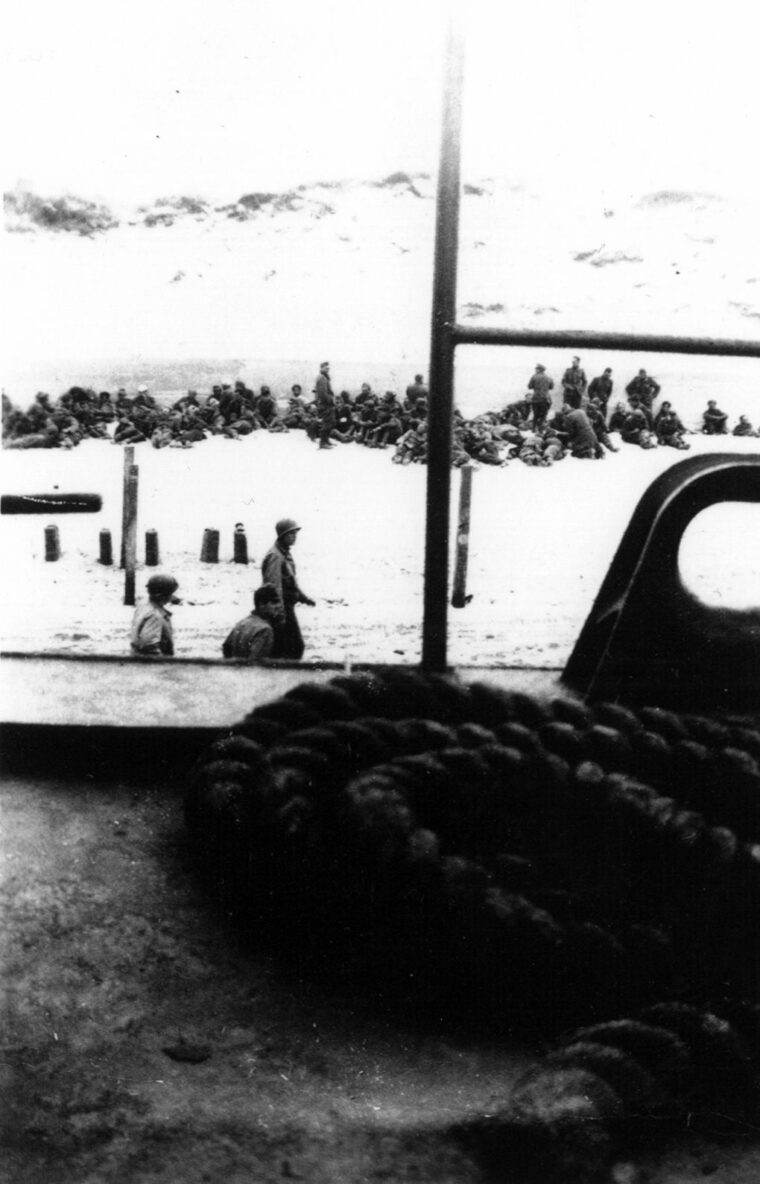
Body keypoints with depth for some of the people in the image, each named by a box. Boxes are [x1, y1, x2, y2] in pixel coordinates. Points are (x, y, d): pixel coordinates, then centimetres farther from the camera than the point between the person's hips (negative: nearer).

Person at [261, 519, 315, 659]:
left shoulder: (286, 554, 15)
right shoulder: (275, 556, -17)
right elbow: (274, 586, -24)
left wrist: (303, 597, 24)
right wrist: (280, 613, -28)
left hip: (287, 607, 10)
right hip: (279, 607, -10)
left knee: (297, 646, 12)